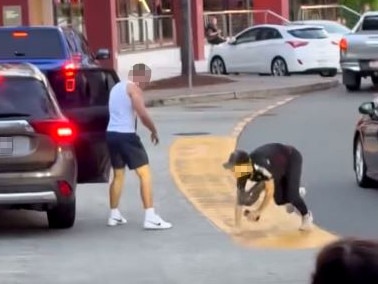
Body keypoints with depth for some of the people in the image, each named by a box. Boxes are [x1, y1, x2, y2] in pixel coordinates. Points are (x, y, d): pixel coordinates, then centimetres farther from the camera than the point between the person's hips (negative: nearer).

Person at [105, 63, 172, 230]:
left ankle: (114, 215, 25)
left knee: (118, 174, 21)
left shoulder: (116, 87, 20)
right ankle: (150, 217, -15)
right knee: (144, 173, -8)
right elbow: (143, 114, -16)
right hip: (126, 135, -9)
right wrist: (154, 130, -2)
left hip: (111, 133, 9)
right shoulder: (133, 88, -7)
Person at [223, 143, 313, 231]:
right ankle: (297, 193, 31)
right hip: (280, 168, 6)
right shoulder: (242, 174, -23)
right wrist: (237, 226, -18)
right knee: (280, 200, -1)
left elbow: (270, 191, -35)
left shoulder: (261, 166, -43)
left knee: (291, 196, -17)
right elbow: (240, 200, -18)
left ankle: (306, 216, 11)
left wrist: (258, 212, -35)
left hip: (291, 158, -6)